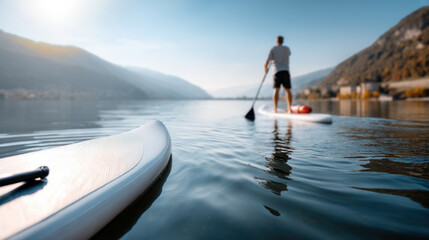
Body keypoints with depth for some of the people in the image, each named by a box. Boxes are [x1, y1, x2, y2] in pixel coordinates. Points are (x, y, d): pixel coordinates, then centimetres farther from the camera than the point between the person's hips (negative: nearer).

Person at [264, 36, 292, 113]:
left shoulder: (273, 49, 5)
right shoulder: (287, 48, 15)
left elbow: (267, 62, -1)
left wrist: (266, 68, 19)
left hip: (277, 71, -2)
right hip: (286, 71, 2)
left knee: (276, 90, -5)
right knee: (288, 90, 3)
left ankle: (275, 109, -12)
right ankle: (289, 109, -1)